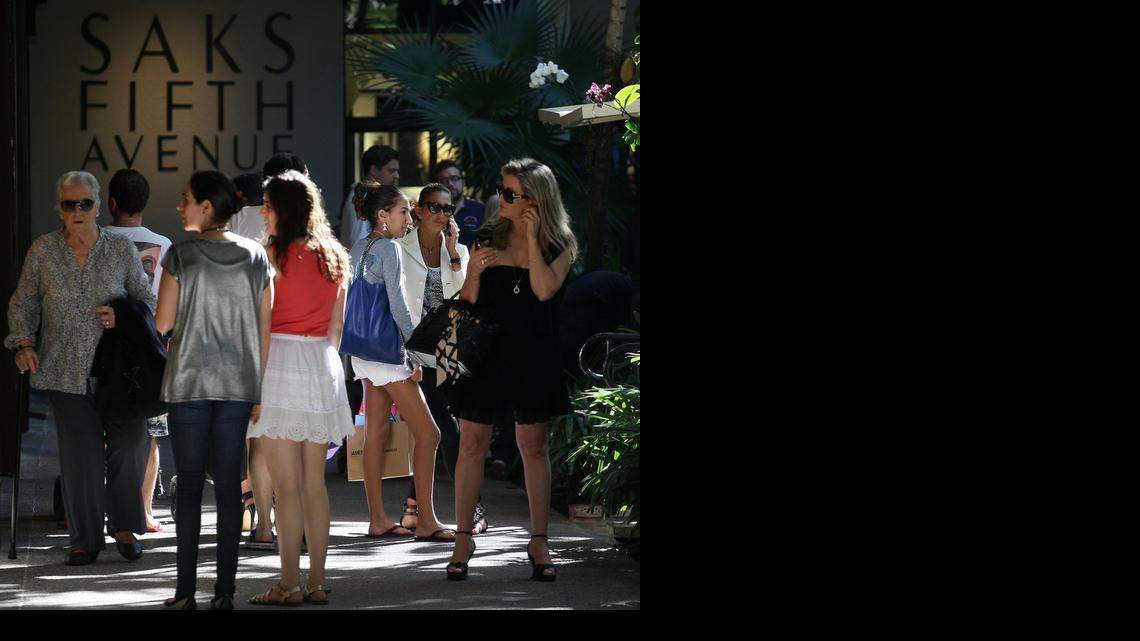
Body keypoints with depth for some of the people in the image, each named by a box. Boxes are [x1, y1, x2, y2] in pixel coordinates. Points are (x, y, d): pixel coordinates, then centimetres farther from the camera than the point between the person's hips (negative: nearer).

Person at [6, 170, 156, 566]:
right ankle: (86, 539, 8)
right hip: (66, 370, 0)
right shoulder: (43, 251, 5)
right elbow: (23, 304, 12)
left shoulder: (121, 249, 5)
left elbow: (147, 300, 12)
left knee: (131, 441, -11)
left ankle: (123, 526, 9)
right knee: (80, 453, -4)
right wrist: (24, 343, -2)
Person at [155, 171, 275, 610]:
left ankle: (186, 591, 1)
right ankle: (224, 592, 4)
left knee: (189, 485, 2)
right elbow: (266, 329, 4)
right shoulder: (256, 257, 4)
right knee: (229, 486, 4)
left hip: (189, 383, -3)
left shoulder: (181, 255, -6)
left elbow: (163, 322, -4)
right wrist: (261, 389, 9)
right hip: (239, 385, 3)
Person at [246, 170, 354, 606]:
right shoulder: (335, 257, 11)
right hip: (323, 367, 6)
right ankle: (317, 582, 9)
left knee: (286, 484, -5)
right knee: (315, 483, 9)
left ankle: (289, 585, -6)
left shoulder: (274, 254, -9)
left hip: (280, 359, -6)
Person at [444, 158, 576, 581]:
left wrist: (531, 237, -13)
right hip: (485, 352, 2)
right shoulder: (490, 238, 5)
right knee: (472, 444, 0)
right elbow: (467, 301, 6)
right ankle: (464, 539, 9)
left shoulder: (560, 245, 1)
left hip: (532, 356, -1)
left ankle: (538, 543, 11)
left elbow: (544, 289, -16)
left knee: (533, 448, 4)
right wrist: (474, 271, -14)